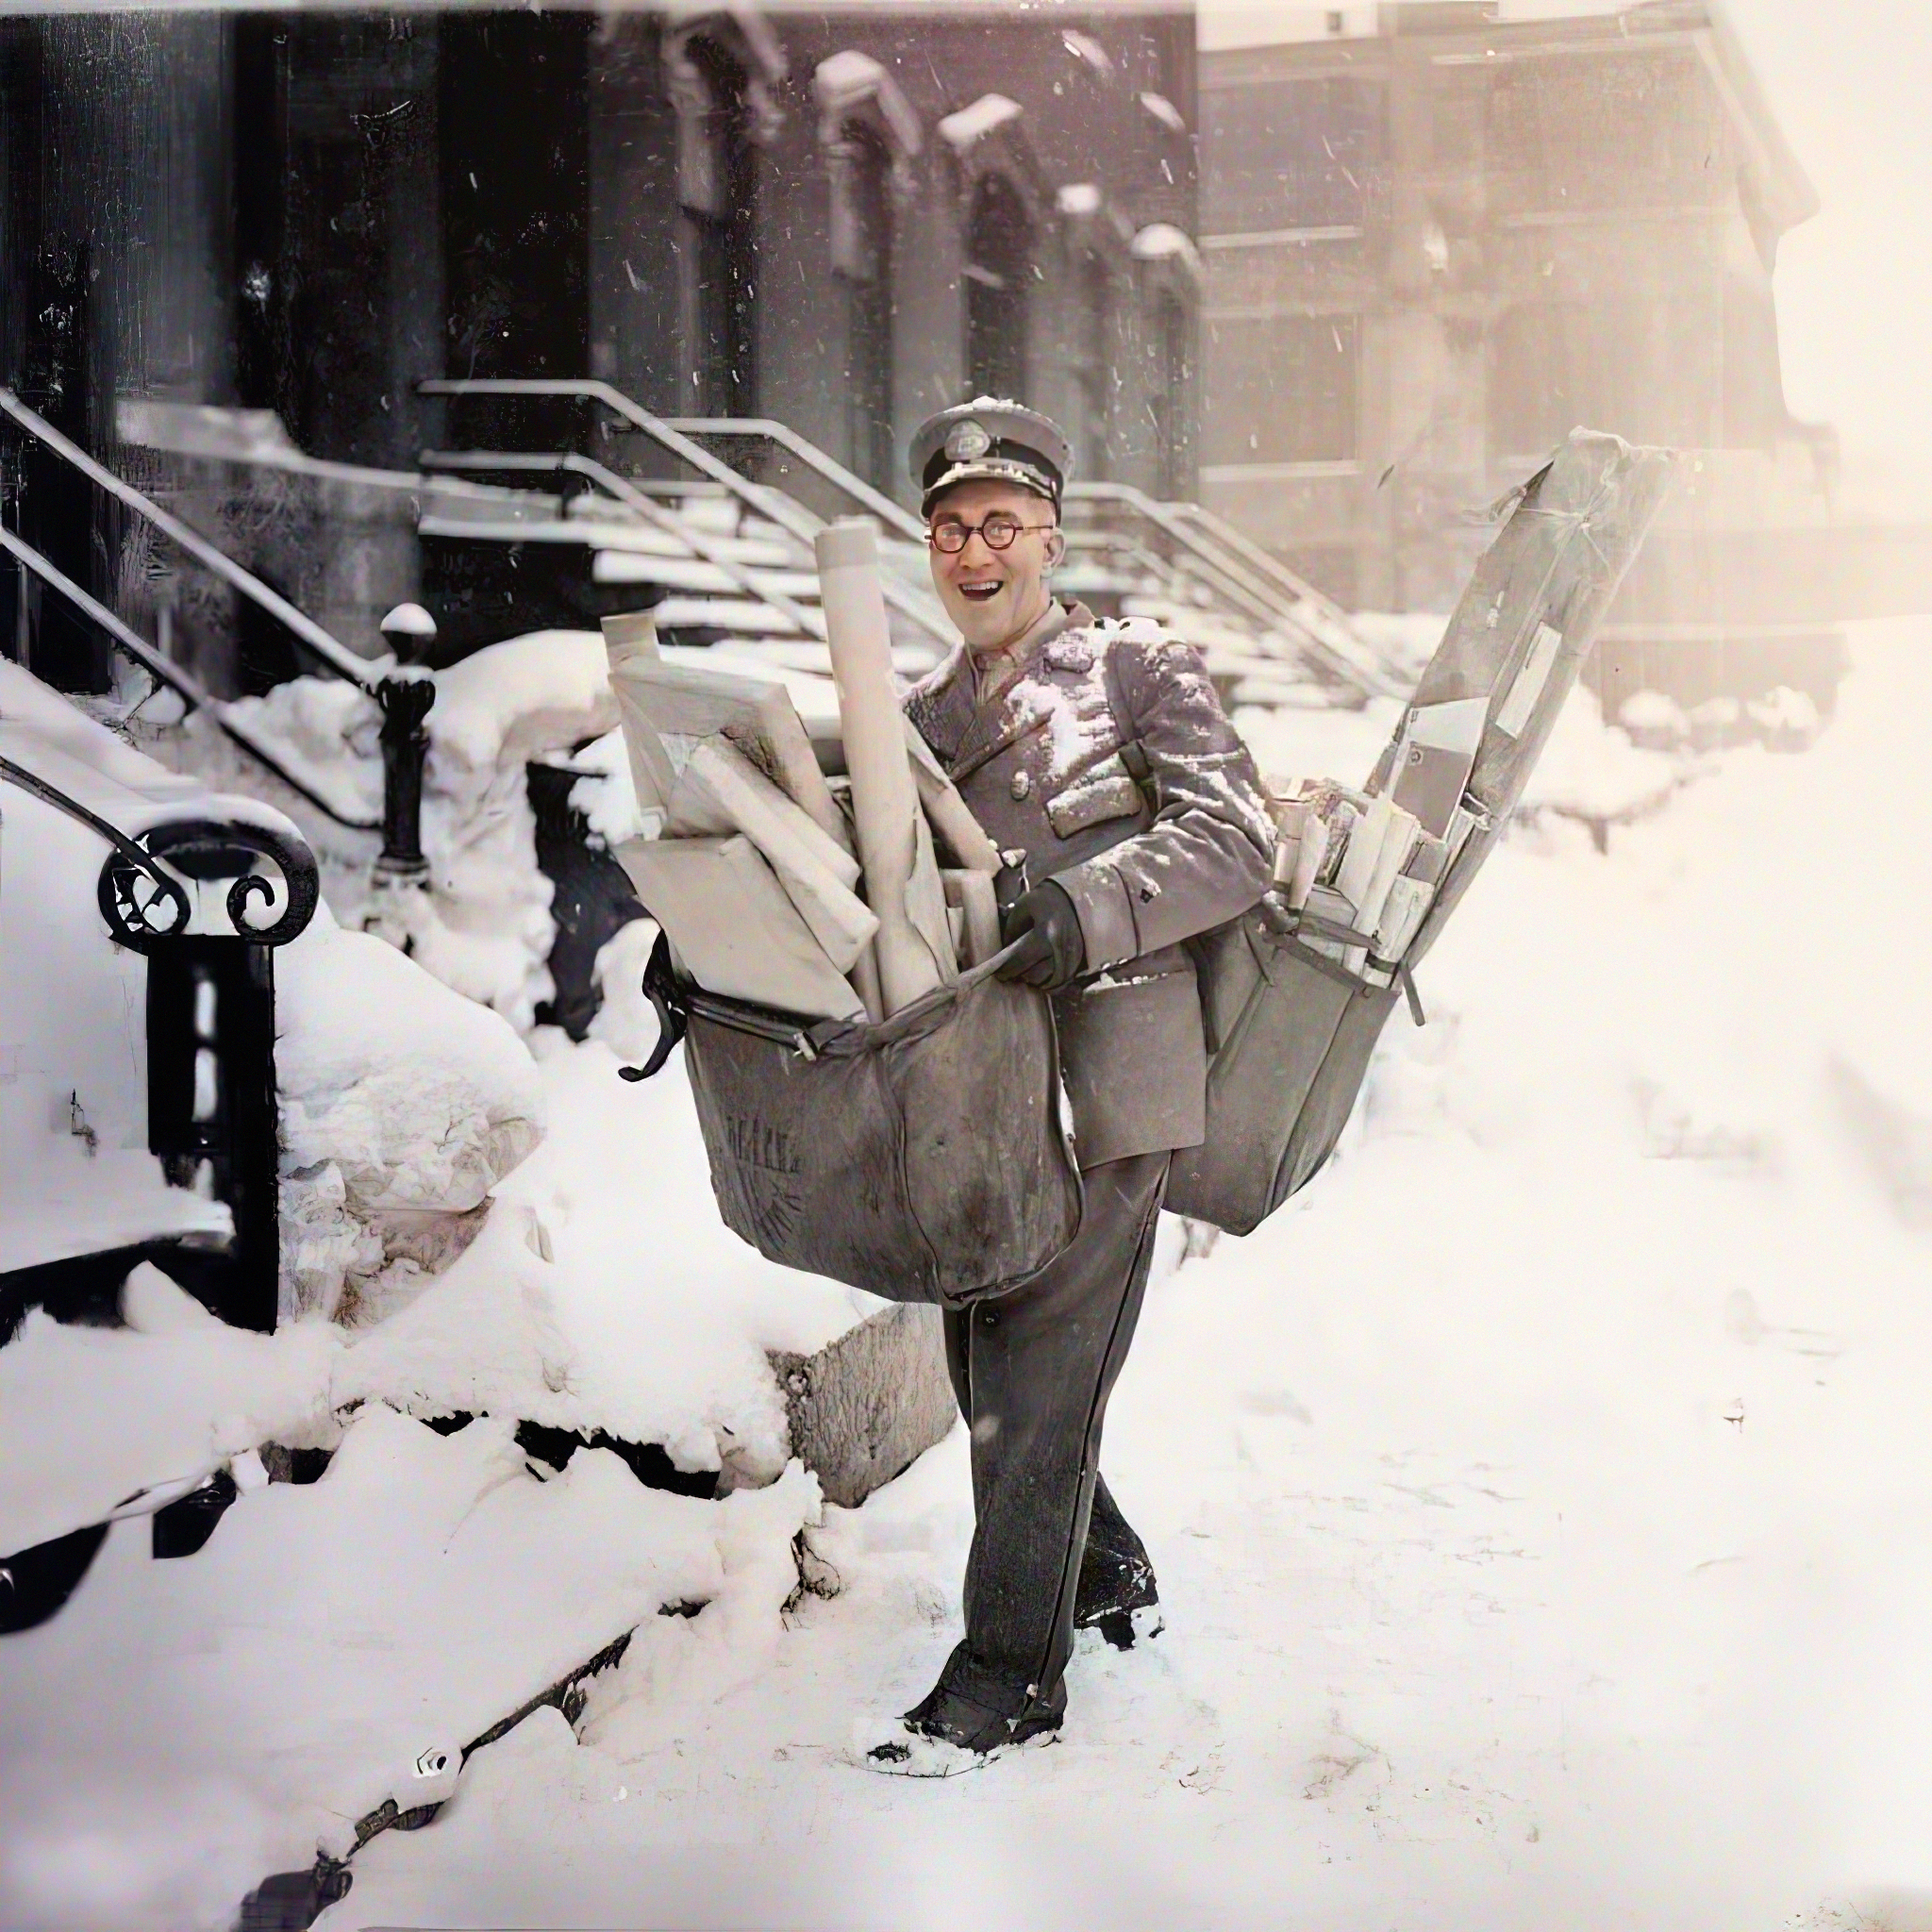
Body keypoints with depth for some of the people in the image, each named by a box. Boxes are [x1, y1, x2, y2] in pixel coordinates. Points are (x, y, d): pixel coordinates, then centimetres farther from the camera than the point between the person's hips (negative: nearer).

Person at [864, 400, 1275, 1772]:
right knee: (984, 1355, 12)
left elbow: (1235, 840, -11)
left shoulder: (1140, 670, 2)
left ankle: (1011, 1673, 2)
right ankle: (1109, 1576, 34)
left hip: (1105, 1071, -6)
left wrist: (1083, 910, -26)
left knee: (1037, 1366, -8)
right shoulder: (927, 718, 18)